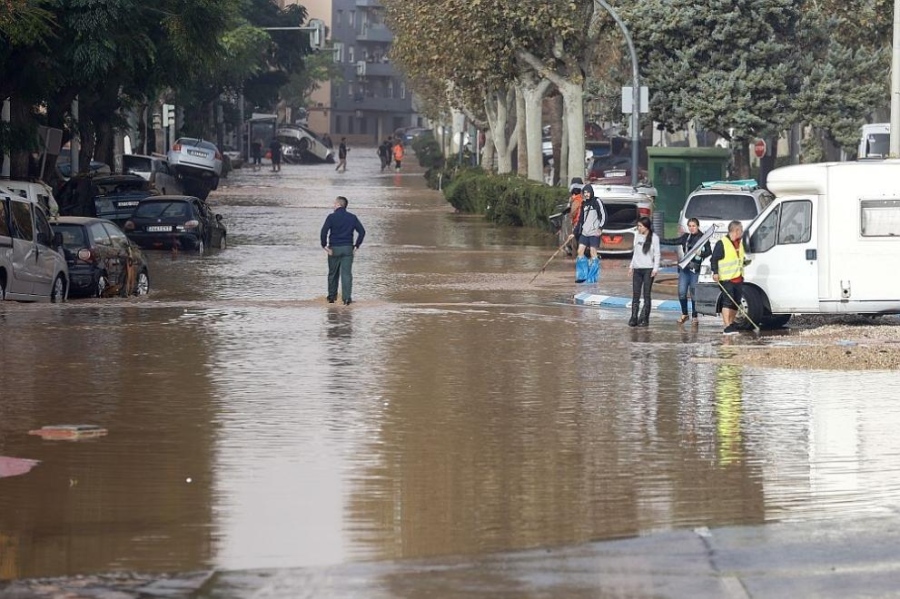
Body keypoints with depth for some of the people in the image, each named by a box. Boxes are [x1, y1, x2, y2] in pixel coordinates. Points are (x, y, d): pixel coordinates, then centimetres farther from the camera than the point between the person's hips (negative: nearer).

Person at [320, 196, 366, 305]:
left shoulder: (332, 217, -7)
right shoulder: (352, 217, 4)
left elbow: (324, 231, -17)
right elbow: (362, 231, 2)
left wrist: (324, 245, -8)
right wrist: (356, 245, 6)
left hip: (334, 248, -2)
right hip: (348, 249, 2)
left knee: (333, 274, 13)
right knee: (347, 274, -2)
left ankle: (332, 296, 21)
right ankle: (347, 298, -12)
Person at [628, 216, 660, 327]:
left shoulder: (654, 237, -4)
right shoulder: (637, 236, 11)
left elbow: (657, 254, -3)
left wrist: (655, 268, -10)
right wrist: (631, 265, 14)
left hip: (648, 269, -5)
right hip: (637, 269, 5)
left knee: (646, 294, -3)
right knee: (635, 294, 0)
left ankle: (644, 318, -1)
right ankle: (634, 318, -1)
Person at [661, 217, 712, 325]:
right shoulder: (686, 237, 14)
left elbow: (709, 251, -7)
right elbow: (673, 242, 18)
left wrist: (700, 253, -26)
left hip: (695, 268, -5)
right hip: (684, 267, 5)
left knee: (694, 293, -1)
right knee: (682, 292, 2)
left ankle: (694, 316, 9)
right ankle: (684, 314, 19)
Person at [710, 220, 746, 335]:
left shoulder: (740, 243, 16)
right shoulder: (722, 243, -10)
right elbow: (714, 259, -11)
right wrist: (715, 272, -19)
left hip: (738, 278, 8)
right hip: (727, 279, -8)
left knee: (736, 303, 10)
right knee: (728, 302, -14)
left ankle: (731, 324, 23)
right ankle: (727, 327, -18)